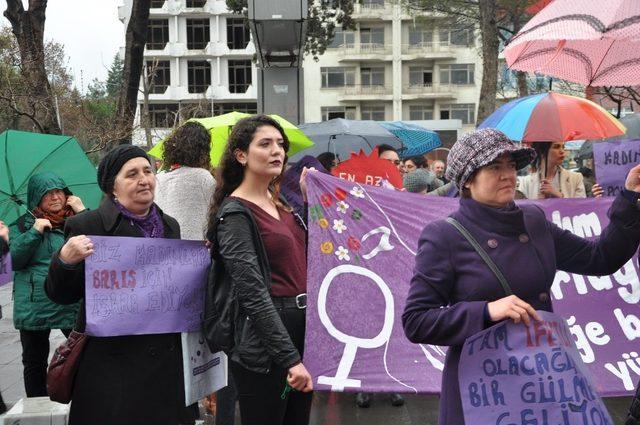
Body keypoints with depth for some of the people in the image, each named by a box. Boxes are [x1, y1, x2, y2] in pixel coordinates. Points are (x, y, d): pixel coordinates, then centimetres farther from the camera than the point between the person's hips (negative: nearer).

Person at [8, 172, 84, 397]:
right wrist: (35, 232, -14)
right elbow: (14, 260, -6)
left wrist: (83, 212, -10)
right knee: (35, 362, 11)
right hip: (34, 307, 0)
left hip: (74, 303, 0)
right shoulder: (22, 225, 5)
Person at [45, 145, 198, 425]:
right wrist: (65, 260, -24)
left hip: (169, 360, 5)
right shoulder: (87, 226, -6)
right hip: (114, 364, -5)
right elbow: (61, 295, -5)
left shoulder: (170, 226, 11)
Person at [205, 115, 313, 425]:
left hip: (302, 334, 8)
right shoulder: (235, 214, -12)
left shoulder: (281, 205, 11)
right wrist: (290, 358, -23)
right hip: (265, 351, -8)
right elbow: (253, 294, -19)